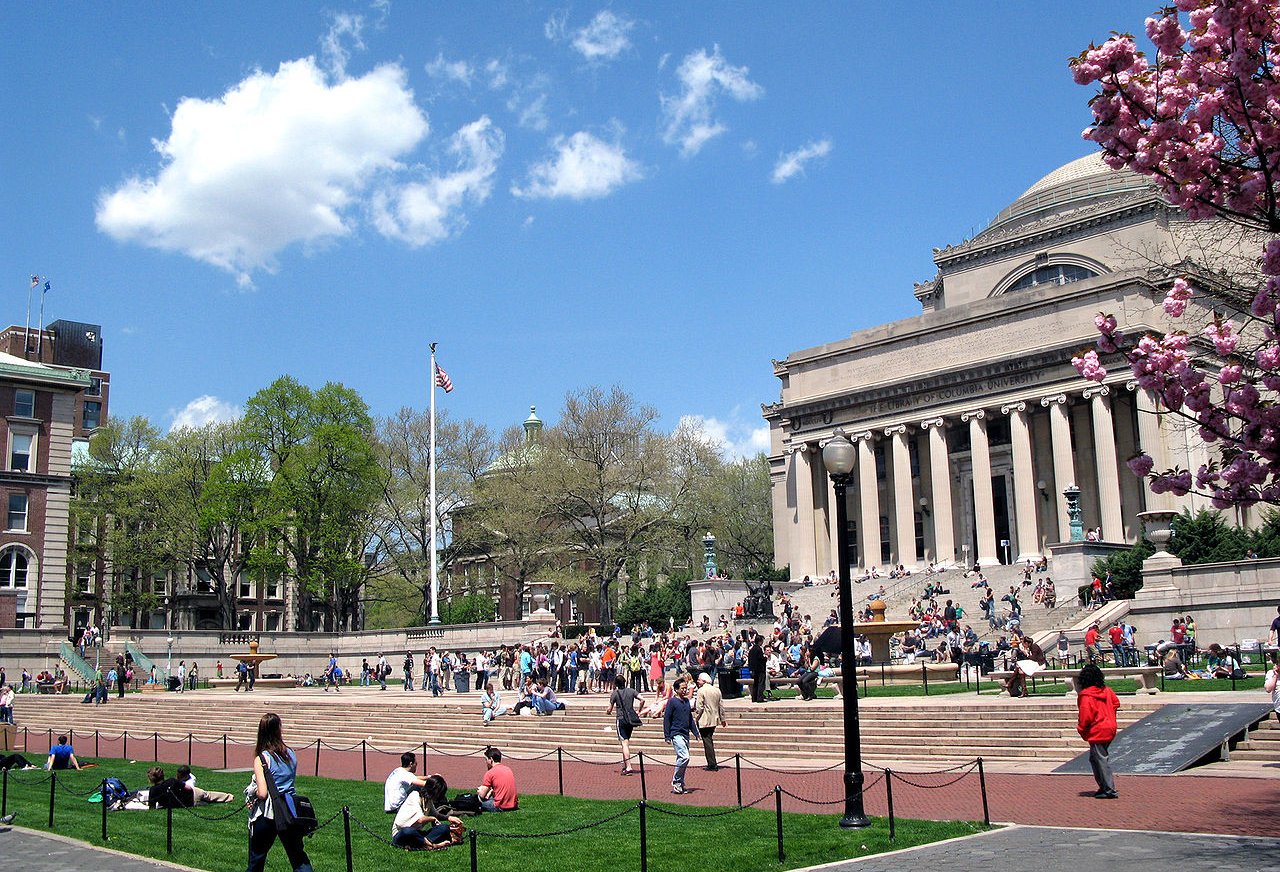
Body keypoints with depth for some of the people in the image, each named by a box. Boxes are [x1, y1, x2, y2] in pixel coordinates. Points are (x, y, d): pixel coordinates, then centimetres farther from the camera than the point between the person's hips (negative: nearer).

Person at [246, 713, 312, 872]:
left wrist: (253, 791, 2)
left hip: (267, 815, -4)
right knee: (299, 859, 13)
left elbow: (262, 794, -17)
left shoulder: (261, 759, -12)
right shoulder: (291, 754, 2)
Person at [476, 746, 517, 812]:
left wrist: (479, 791, 14)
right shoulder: (508, 769, 12)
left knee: (477, 797, 10)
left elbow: (482, 795, -6)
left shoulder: (489, 773, -9)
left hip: (500, 808, -6)